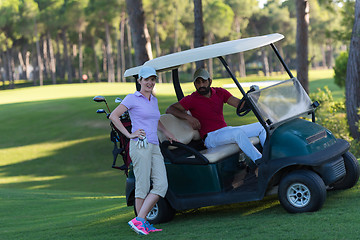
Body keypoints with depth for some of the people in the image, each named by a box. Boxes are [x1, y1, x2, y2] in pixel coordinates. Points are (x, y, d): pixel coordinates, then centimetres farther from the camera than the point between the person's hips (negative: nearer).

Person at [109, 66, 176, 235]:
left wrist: (166, 132, 31)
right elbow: (113, 116, -6)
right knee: (142, 186, -6)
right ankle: (141, 222, 1)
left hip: (154, 147, 7)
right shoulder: (132, 98, -2)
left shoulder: (154, 100, 20)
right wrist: (129, 134, -8)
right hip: (140, 145, -7)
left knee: (161, 185, -6)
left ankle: (139, 220, -3)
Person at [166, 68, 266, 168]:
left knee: (261, 126, 0)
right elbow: (170, 109, -6)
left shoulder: (219, 92, 10)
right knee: (238, 132, -34)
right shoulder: (192, 99, -4)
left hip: (226, 130, 7)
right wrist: (188, 117, -20)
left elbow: (239, 104, 1)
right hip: (211, 137, -7)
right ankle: (258, 161, -33)